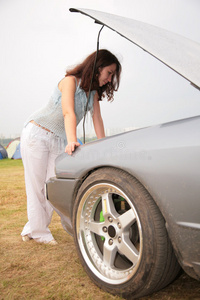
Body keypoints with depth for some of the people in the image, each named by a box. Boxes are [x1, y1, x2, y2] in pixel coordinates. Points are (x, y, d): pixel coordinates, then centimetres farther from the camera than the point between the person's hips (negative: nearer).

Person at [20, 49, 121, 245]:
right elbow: (69, 113, -31)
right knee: (36, 186, -1)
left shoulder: (93, 93, 5)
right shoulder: (71, 80, -16)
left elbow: (97, 120, -3)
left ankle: (31, 229, 15)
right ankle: (39, 232, 11)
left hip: (58, 140, 7)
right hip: (36, 133, -6)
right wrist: (72, 141, -45)